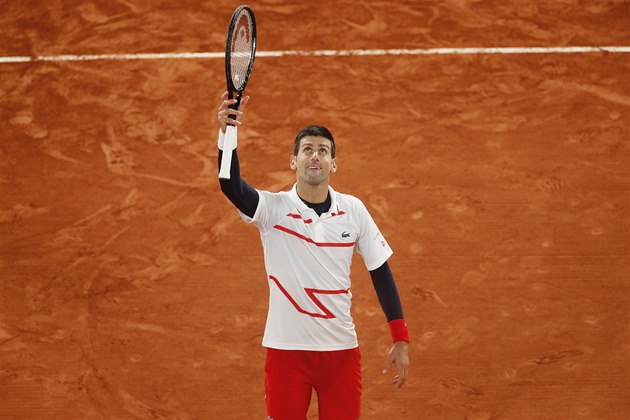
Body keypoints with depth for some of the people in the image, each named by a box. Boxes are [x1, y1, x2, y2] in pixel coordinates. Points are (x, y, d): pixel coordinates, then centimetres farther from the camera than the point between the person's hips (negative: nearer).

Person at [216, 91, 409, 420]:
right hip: (287, 348, -2)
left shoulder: (353, 210, 3)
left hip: (342, 349, 2)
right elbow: (231, 185, -23)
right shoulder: (273, 208, -4)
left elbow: (380, 271, 8)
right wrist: (227, 132, -40)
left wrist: (401, 340, 5)